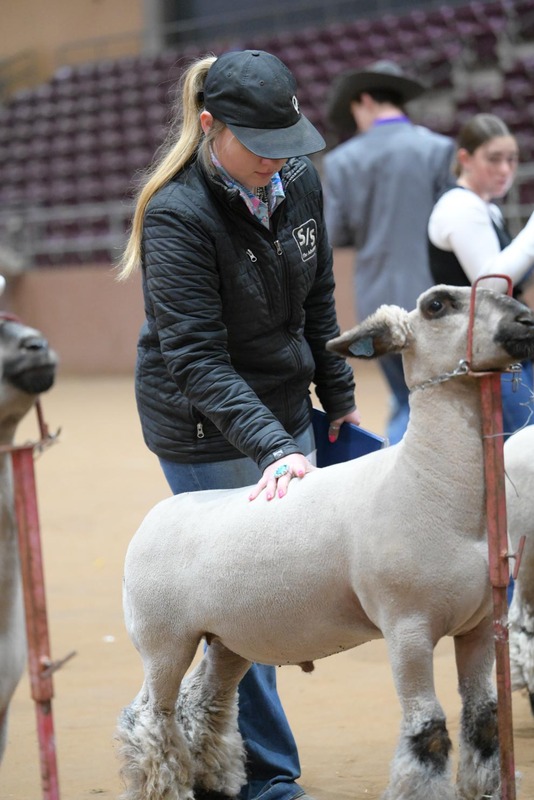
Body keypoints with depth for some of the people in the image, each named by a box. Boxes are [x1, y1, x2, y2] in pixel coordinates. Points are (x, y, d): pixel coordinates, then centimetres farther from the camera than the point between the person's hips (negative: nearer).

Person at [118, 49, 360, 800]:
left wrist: (338, 396, 15)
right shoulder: (178, 215, -23)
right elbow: (198, 359, -26)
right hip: (206, 431, -7)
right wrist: (273, 449, -34)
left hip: (283, 410, 7)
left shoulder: (299, 181, -3)